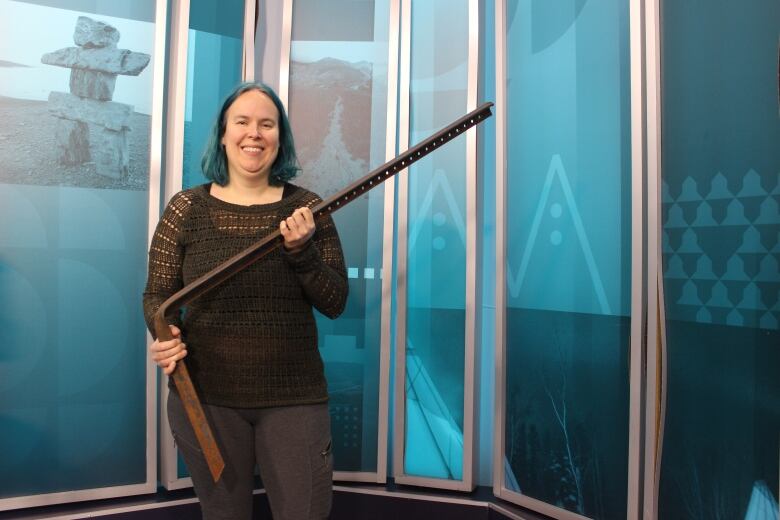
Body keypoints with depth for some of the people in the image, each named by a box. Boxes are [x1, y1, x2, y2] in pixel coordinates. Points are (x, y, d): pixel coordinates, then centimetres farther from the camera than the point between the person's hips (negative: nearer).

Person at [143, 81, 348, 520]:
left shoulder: (307, 208, -1)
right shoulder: (186, 208, 0)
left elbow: (335, 303, -3)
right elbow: (158, 295, 4)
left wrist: (301, 252, -19)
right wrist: (165, 334, -17)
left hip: (294, 399, 0)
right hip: (205, 398, 1)